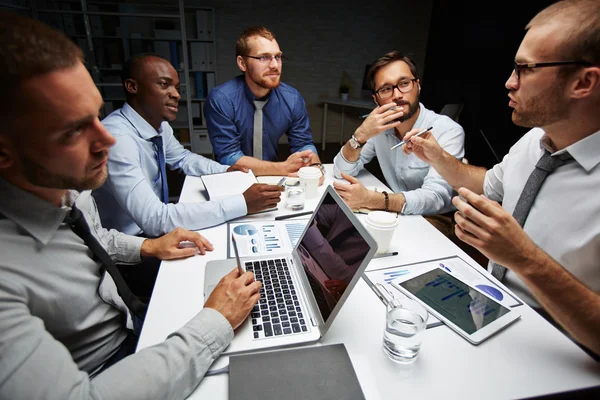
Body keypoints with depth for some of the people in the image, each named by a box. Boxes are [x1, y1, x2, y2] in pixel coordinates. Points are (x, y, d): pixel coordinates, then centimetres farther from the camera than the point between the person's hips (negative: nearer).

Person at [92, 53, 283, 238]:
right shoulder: (116, 138, -28)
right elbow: (154, 219, -34)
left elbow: (184, 158, 15)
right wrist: (242, 203, -35)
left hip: (156, 229, 7)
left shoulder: (160, 125, -4)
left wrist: (226, 171, -4)